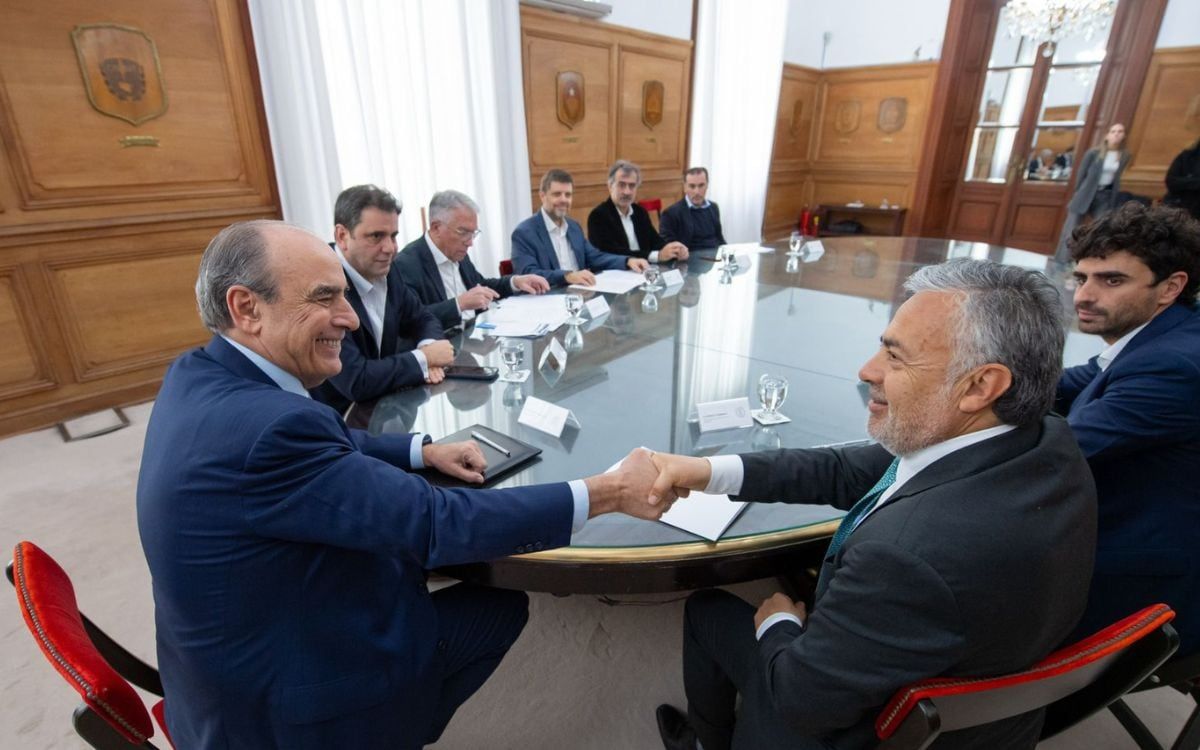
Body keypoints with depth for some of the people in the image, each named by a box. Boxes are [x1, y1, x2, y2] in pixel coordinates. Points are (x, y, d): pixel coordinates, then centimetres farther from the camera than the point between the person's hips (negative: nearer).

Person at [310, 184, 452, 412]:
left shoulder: (386, 271, -1)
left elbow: (423, 320, 10)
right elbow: (356, 381, -27)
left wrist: (427, 348, -11)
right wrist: (423, 358, -17)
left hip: (382, 405, 6)